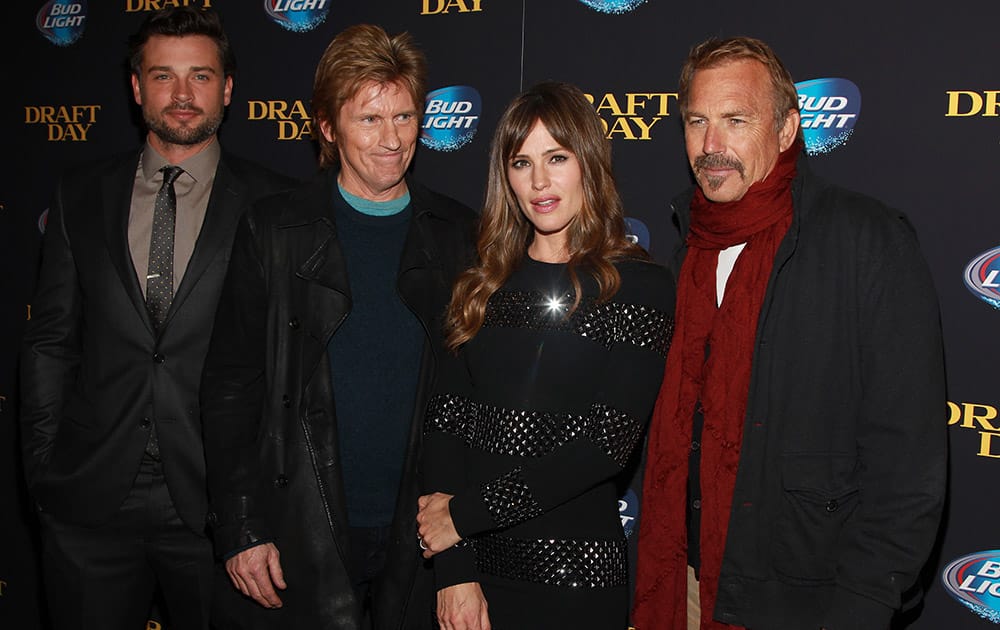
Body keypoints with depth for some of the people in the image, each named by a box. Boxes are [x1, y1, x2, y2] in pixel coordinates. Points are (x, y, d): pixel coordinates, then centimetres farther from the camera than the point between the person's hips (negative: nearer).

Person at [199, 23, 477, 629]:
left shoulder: (459, 235, 2)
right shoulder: (274, 231, -2)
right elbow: (231, 390, -2)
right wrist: (240, 531, -6)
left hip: (419, 537, 2)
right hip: (299, 544, -1)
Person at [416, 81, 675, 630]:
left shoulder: (641, 286, -6)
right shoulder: (483, 284, 5)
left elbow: (607, 442, -13)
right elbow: (446, 420, -1)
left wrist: (465, 512, -11)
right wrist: (454, 569, -10)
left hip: (575, 571, -3)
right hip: (475, 566, 3)